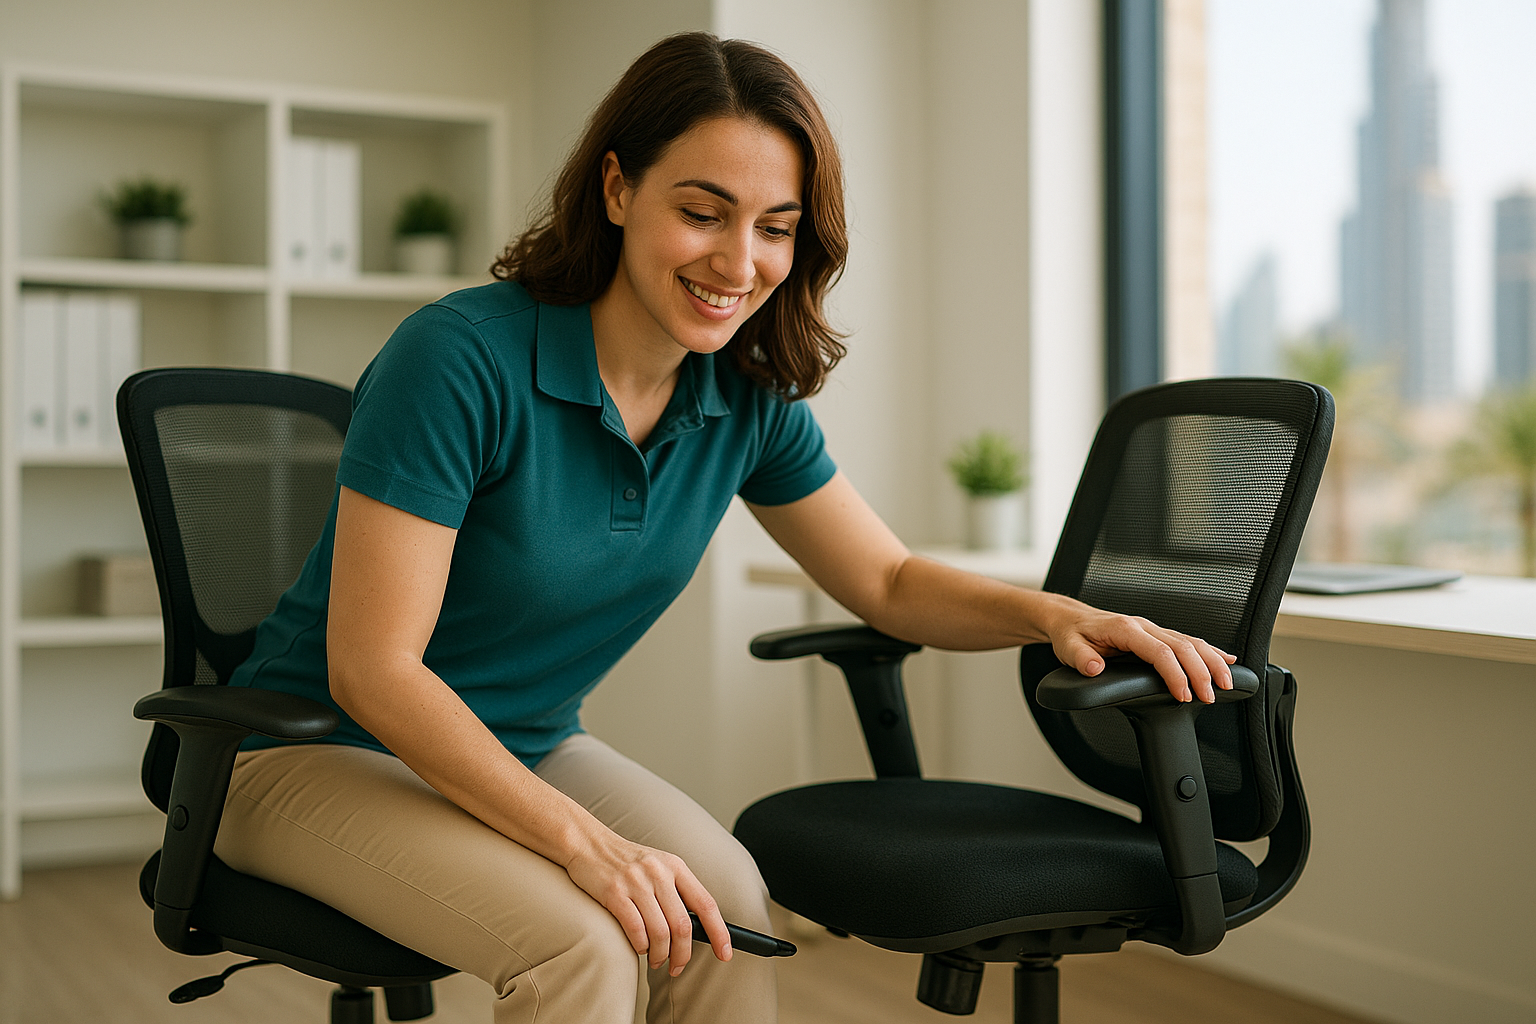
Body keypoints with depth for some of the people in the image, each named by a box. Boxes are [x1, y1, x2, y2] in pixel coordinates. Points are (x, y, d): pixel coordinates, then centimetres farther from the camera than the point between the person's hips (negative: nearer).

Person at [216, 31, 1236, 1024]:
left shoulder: (750, 402, -5)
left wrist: (1052, 613, -13)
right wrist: (586, 842, -31)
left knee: (726, 899, -22)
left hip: (525, 753, 6)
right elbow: (371, 666, -25)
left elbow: (889, 581, 7)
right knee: (580, 939, -31)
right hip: (327, 752, -5)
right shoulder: (461, 357, -25)